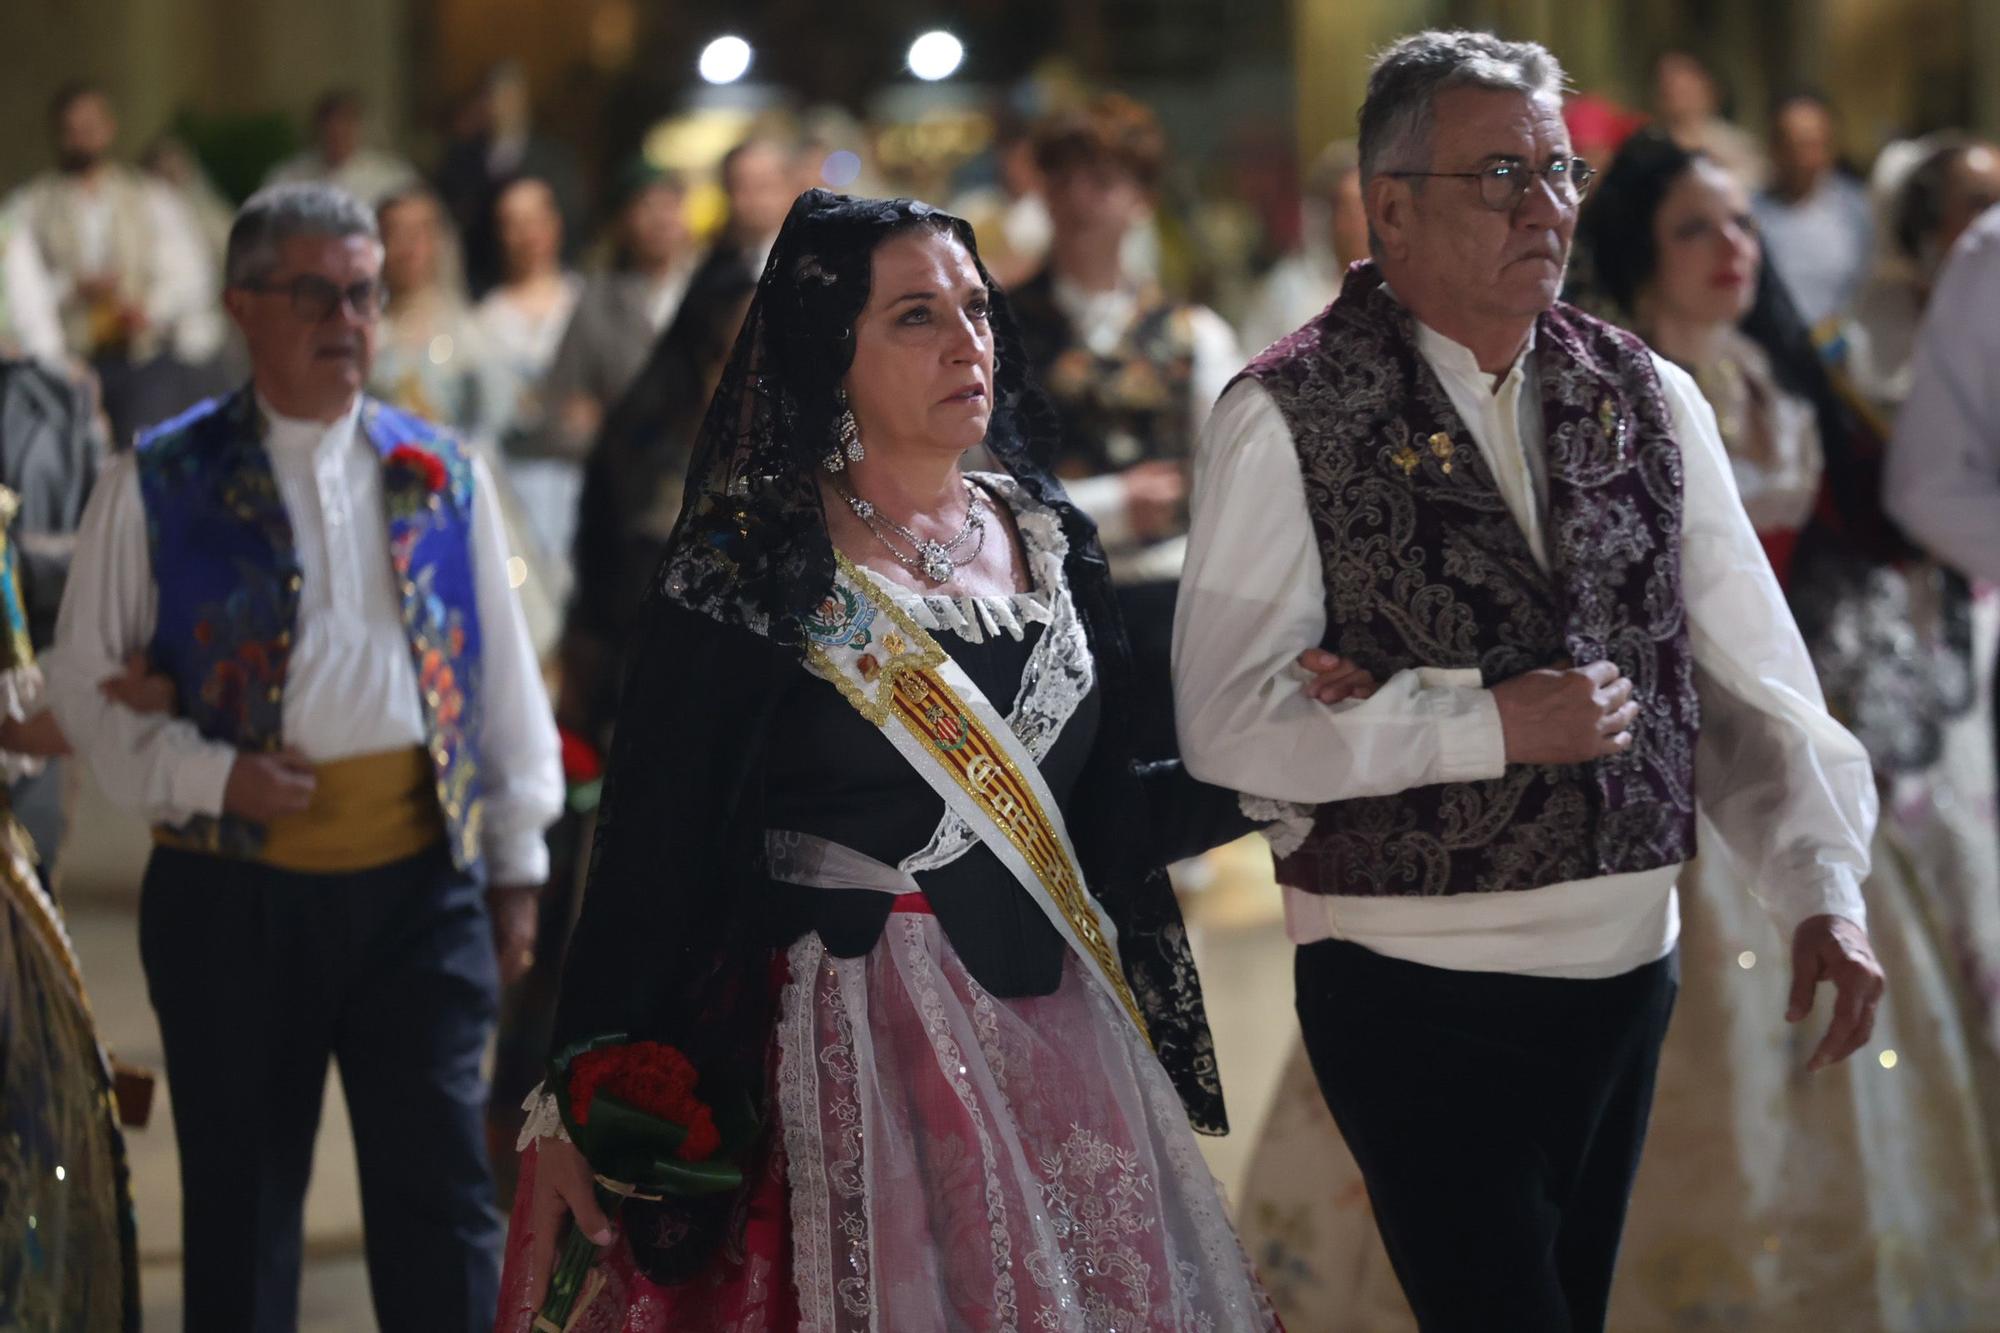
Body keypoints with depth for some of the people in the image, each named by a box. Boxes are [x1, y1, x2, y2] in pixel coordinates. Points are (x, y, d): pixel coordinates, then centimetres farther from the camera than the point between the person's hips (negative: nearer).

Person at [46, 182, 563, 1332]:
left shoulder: (443, 474, 10)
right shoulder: (162, 483, 2)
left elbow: (505, 675, 14)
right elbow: (86, 683, 4)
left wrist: (516, 860, 11)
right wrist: (207, 776, -11)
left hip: (421, 881, 2)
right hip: (234, 889, -2)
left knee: (444, 1194, 2)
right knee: (241, 1203, 7)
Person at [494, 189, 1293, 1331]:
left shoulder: (1049, 538, 9)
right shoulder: (749, 569, -7)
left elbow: (1101, 818, 12)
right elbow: (650, 853, -9)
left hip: (1055, 1033, 5)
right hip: (848, 1052, -5)